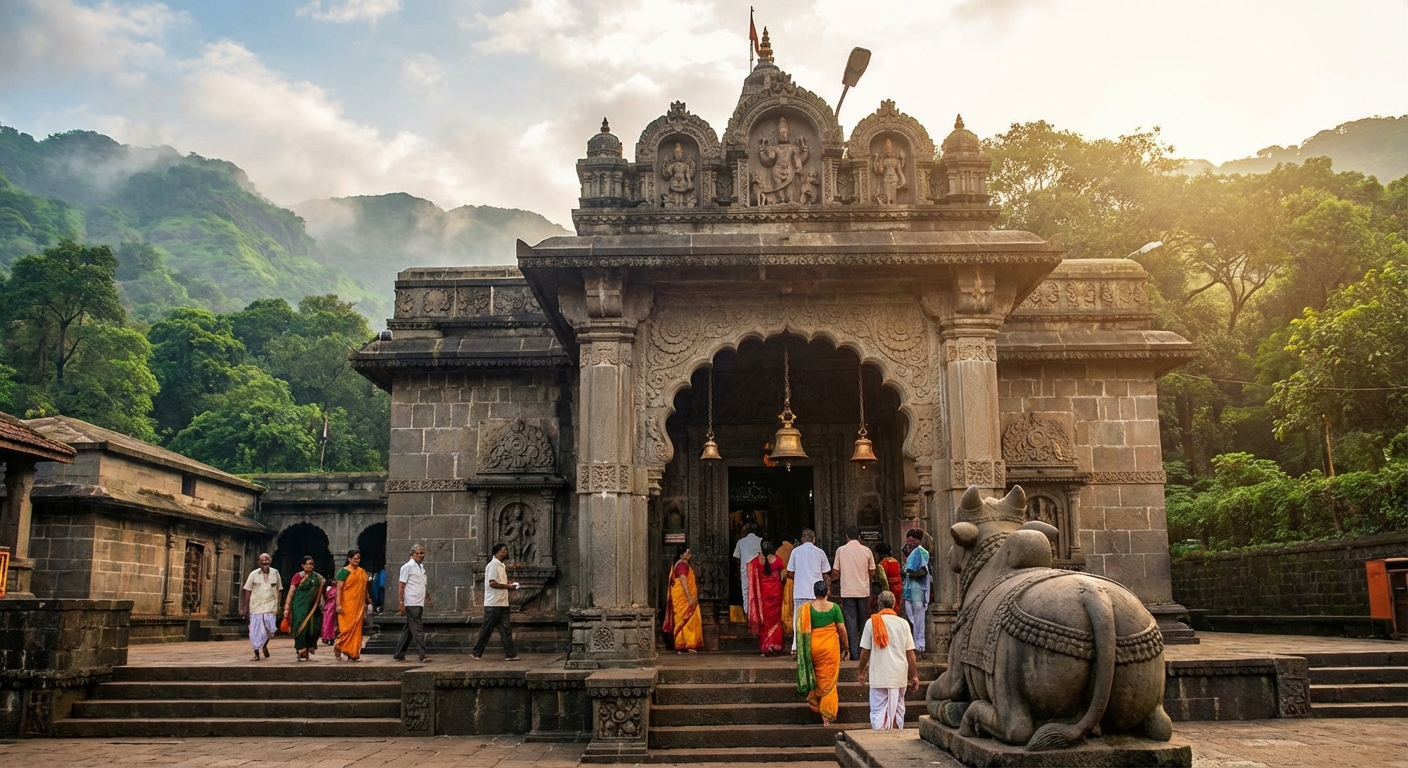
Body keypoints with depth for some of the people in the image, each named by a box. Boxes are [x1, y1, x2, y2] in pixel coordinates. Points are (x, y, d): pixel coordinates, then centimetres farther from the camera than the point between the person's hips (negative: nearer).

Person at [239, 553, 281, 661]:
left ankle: (265, 645, 19)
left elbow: (279, 590, 8)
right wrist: (245, 607, 1)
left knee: (270, 628, -11)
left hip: (270, 606, 0)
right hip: (256, 606, 0)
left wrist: (278, 606, 5)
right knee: (256, 631, 1)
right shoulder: (254, 574, 1)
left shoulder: (275, 573, 4)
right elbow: (248, 591, 4)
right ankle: (256, 653, 16)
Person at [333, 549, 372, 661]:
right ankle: (338, 647, 14)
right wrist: (338, 604, -18)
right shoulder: (344, 572, -5)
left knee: (357, 629, 5)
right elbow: (339, 589, -11)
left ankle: (353, 654, 10)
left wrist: (368, 601, 16)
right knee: (347, 628, -7)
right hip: (347, 605, -6)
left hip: (358, 605, 6)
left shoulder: (362, 572, 14)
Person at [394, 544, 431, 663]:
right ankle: (422, 656, -9)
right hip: (411, 604, -8)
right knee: (418, 630, -9)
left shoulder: (421, 567, 16)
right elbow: (401, 586, -11)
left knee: (408, 630, 13)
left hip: (420, 604, 8)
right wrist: (401, 603, -16)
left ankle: (399, 655, 20)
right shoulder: (408, 567, -8)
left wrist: (428, 598, 17)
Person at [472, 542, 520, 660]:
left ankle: (510, 654, 3)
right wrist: (507, 586, -16)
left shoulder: (500, 565, 17)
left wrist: (508, 584, 8)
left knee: (505, 629, 4)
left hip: (502, 603, 9)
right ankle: (476, 652, 11)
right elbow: (492, 583, -21)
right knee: (486, 629, 0)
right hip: (493, 603, -9)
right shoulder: (493, 564, -12)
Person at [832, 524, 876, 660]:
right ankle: (863, 649, 19)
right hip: (863, 590, 2)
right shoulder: (866, 550, -1)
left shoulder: (841, 550, -4)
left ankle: (854, 652, -4)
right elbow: (872, 572, 5)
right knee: (862, 621, 12)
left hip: (847, 591, -1)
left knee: (851, 620, 0)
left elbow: (835, 572, 0)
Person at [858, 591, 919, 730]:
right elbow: (910, 653, 0)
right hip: (899, 675, 2)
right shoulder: (903, 623, -1)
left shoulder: (872, 622, -5)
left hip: (878, 675, -2)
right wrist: (914, 676, 7)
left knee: (878, 711, 2)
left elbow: (865, 652, -2)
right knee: (897, 709, 14)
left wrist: (861, 671, 11)